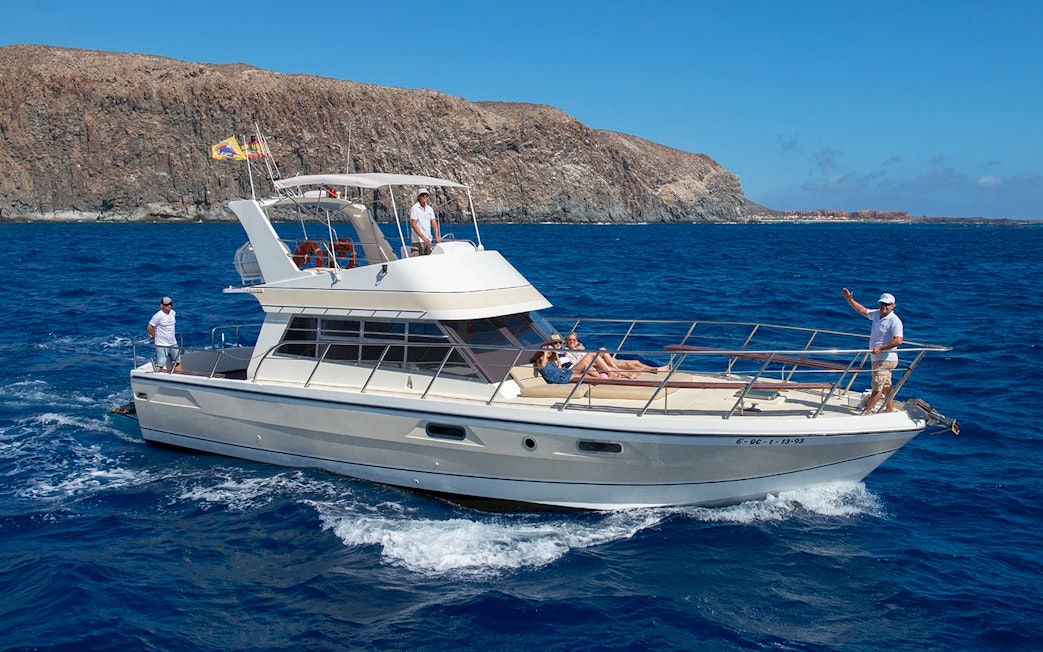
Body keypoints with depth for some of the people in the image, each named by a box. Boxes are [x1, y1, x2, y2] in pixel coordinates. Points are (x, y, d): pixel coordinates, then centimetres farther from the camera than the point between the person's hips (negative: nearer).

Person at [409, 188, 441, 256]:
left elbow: (434, 223, 7)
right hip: (418, 241, -6)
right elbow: (413, 225, -15)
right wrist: (423, 237, -22)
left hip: (429, 240, 6)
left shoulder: (430, 209, 12)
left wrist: (437, 236, -9)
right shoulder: (414, 208, -7)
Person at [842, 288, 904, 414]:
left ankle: (866, 411, -5)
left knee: (877, 386, -6)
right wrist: (850, 299, 11)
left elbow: (898, 340, -26)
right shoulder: (877, 314, 8)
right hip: (878, 358, 9)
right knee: (886, 385, 18)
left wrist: (880, 348, -28)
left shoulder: (894, 321, -18)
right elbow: (862, 310, 20)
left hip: (886, 359, -9)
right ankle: (889, 409, 27)